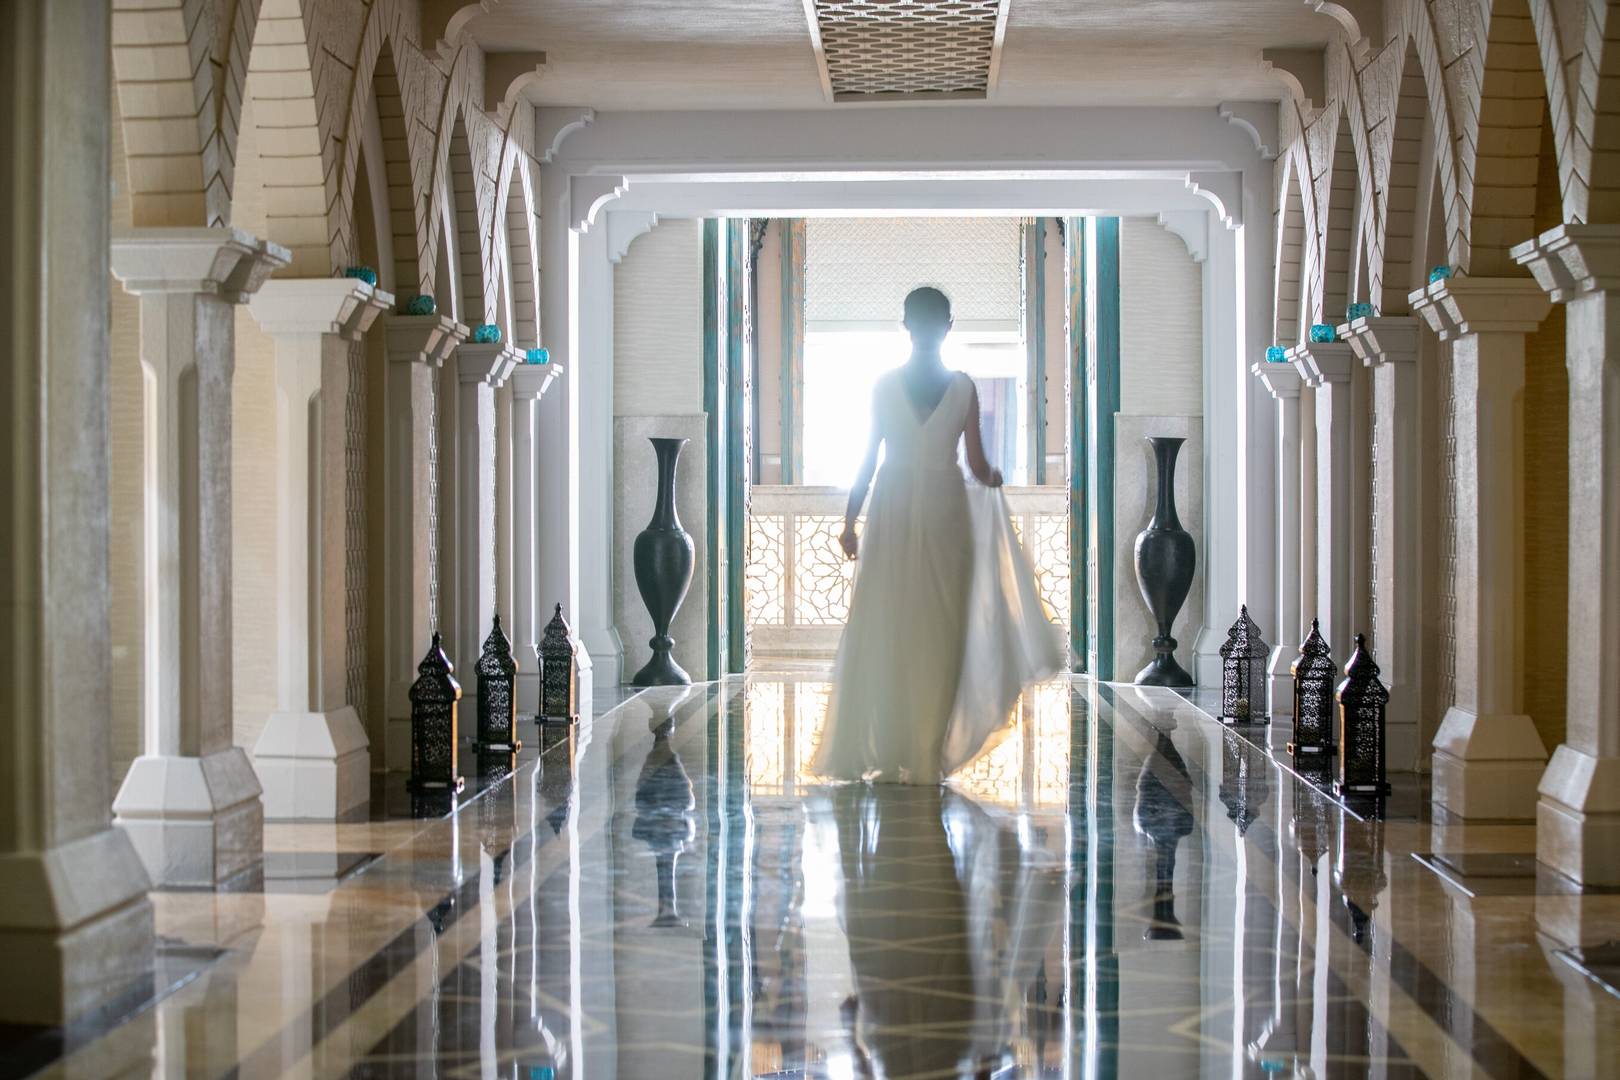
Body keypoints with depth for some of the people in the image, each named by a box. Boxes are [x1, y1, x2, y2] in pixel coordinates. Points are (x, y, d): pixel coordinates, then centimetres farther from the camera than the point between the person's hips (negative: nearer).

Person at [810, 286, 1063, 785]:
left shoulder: (884, 385, -3)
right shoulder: (963, 387, -3)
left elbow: (869, 458, -2)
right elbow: (977, 467, -2)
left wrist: (850, 520, 6)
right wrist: (993, 478, 22)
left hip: (892, 512, 0)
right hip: (944, 511, 0)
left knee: (880, 630, 5)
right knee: (936, 631, 7)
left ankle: (878, 752, 5)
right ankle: (926, 755, 7)